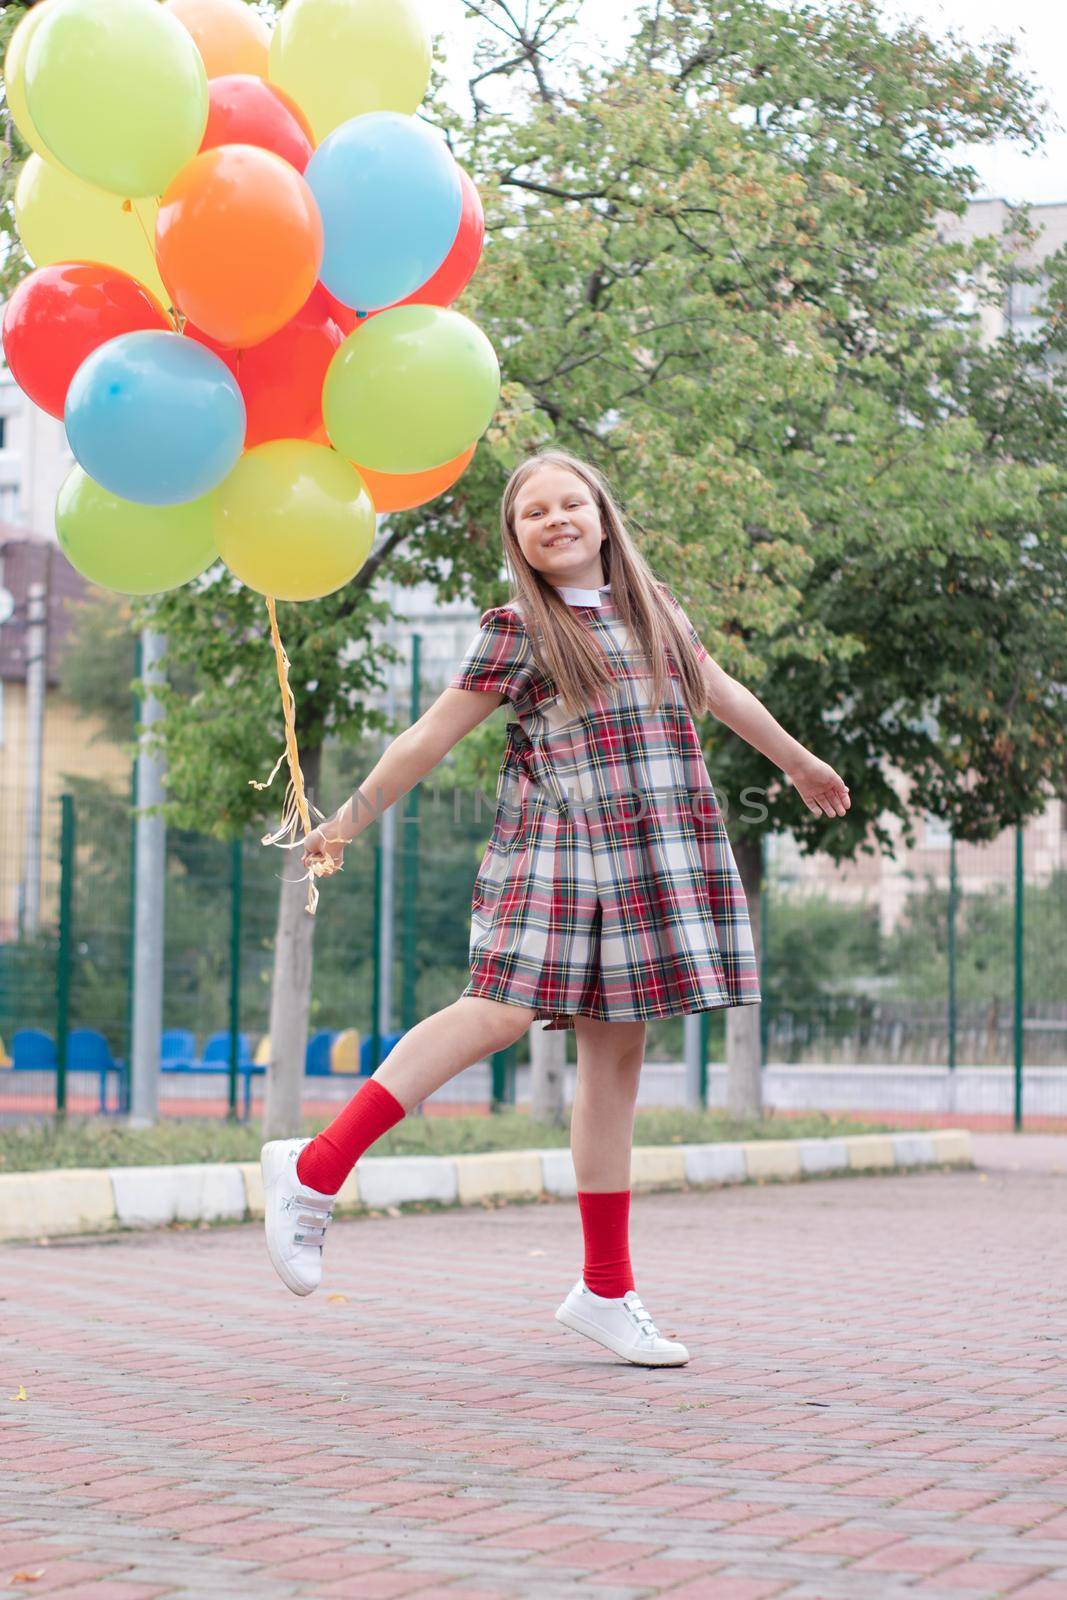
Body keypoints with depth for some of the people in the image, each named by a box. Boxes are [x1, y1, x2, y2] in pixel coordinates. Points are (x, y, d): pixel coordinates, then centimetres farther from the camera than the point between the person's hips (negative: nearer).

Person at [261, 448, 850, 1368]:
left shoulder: (654, 609, 16)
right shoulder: (516, 631, 1)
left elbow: (722, 691, 31)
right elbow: (432, 737, 4)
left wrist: (800, 764, 43)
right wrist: (350, 820, 5)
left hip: (652, 859, 5)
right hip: (555, 850, -5)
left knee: (615, 1055, 4)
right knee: (501, 1014, -22)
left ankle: (608, 1292, 6)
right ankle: (314, 1172, -19)